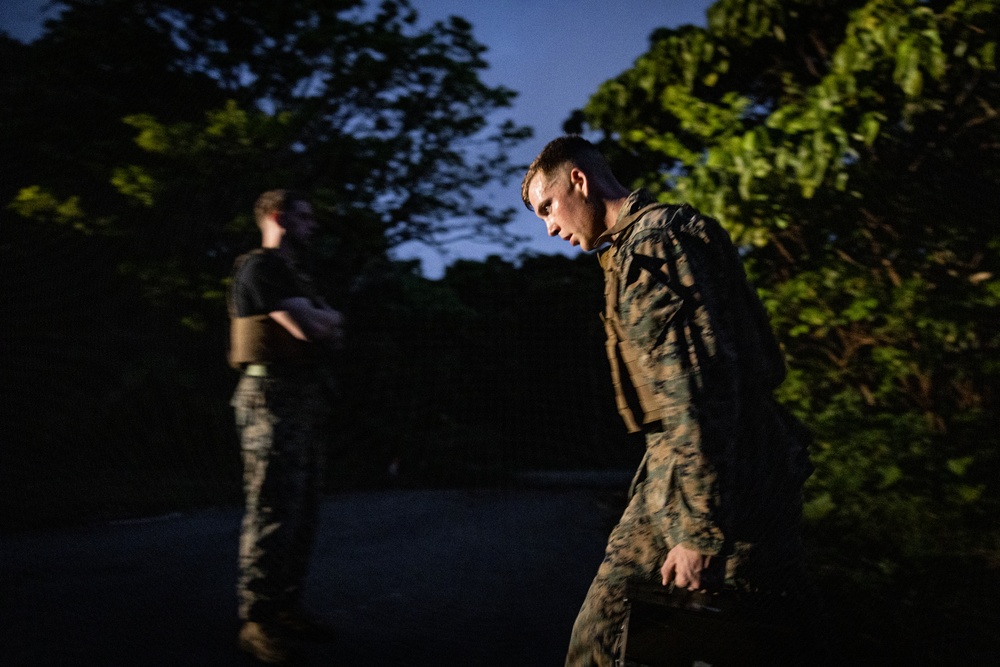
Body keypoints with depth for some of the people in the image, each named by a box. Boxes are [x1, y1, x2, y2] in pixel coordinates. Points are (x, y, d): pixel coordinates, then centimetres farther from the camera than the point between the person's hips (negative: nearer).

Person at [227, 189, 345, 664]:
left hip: (305, 398, 10)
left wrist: (318, 320, -4)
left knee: (302, 510, 10)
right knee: (273, 512, -9)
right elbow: (310, 328, -16)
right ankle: (257, 620, -3)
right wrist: (323, 317, 5)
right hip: (274, 394, -10)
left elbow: (332, 329, 16)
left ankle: (286, 606, 18)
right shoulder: (261, 268, -8)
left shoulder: (294, 276, 23)